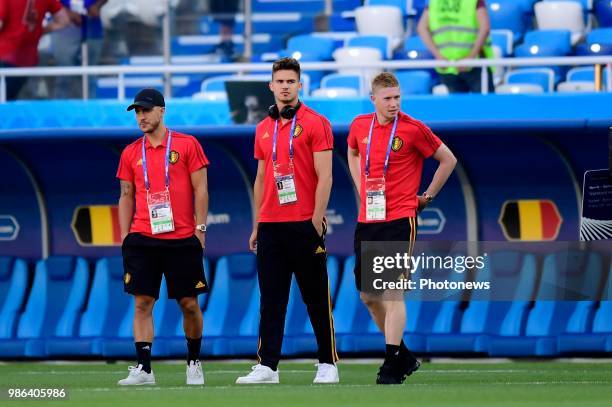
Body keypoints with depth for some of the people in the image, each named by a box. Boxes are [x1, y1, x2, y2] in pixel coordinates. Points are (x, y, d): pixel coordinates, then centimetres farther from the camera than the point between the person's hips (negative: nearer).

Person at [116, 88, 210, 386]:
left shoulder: (187, 145, 3)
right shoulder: (131, 154, 11)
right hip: (142, 240, 2)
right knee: (142, 303, -6)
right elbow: (126, 197, 14)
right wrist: (124, 237, 6)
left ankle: (194, 362, 21)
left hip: (182, 240, -2)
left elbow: (200, 190, 2)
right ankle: (143, 369, -8)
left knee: (189, 303, 3)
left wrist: (200, 229, -4)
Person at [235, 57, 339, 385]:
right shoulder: (263, 129, 14)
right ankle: (266, 366, 3)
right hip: (271, 225, 5)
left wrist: (316, 221, -14)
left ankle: (327, 364, 8)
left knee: (316, 298, 1)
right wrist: (256, 225, 15)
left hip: (304, 225, -5)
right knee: (270, 299, 3)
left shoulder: (315, 124, -3)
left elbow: (324, 177, -8)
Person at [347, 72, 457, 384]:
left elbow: (448, 160, 3)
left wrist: (426, 197, 4)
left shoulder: (412, 129, -8)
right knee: (367, 294, 8)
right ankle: (404, 356, 23)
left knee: (392, 292, -11)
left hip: (399, 219, -6)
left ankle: (392, 365, -8)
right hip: (367, 219, 6)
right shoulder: (359, 126, 6)